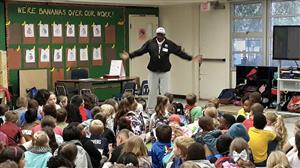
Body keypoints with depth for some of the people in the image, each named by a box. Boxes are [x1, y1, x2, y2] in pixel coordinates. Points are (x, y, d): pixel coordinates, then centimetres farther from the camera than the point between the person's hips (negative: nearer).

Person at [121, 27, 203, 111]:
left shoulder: (169, 44, -2)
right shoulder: (150, 43, -2)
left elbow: (180, 52, -4)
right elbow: (140, 51, -6)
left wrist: (191, 58, -12)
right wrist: (129, 55, -17)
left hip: (165, 72, 0)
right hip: (153, 71, 1)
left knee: (164, 91, 2)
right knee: (152, 91, 7)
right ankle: (150, 110, 18)